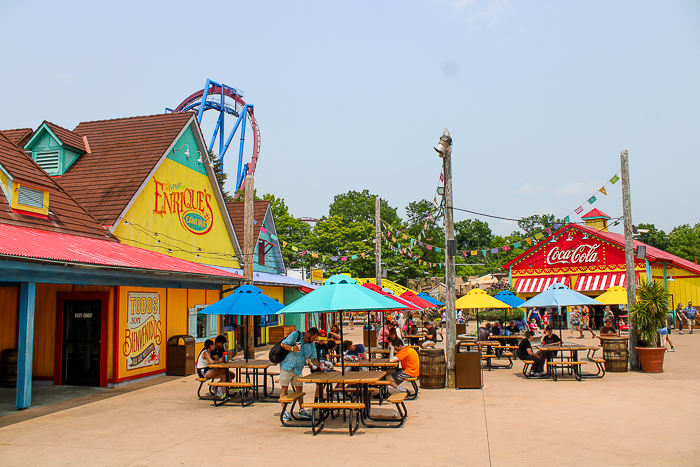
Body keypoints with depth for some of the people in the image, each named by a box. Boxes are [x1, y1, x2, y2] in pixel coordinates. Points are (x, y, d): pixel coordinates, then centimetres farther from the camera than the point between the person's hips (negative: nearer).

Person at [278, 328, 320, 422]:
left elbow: (313, 358, 12)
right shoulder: (295, 335, -9)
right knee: (284, 388, -4)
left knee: (299, 388, 8)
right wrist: (292, 348, -27)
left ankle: (301, 410, 20)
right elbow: (283, 344, -10)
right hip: (287, 366, -5)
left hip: (298, 370, 6)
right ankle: (284, 411, 2)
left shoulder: (312, 344, 8)